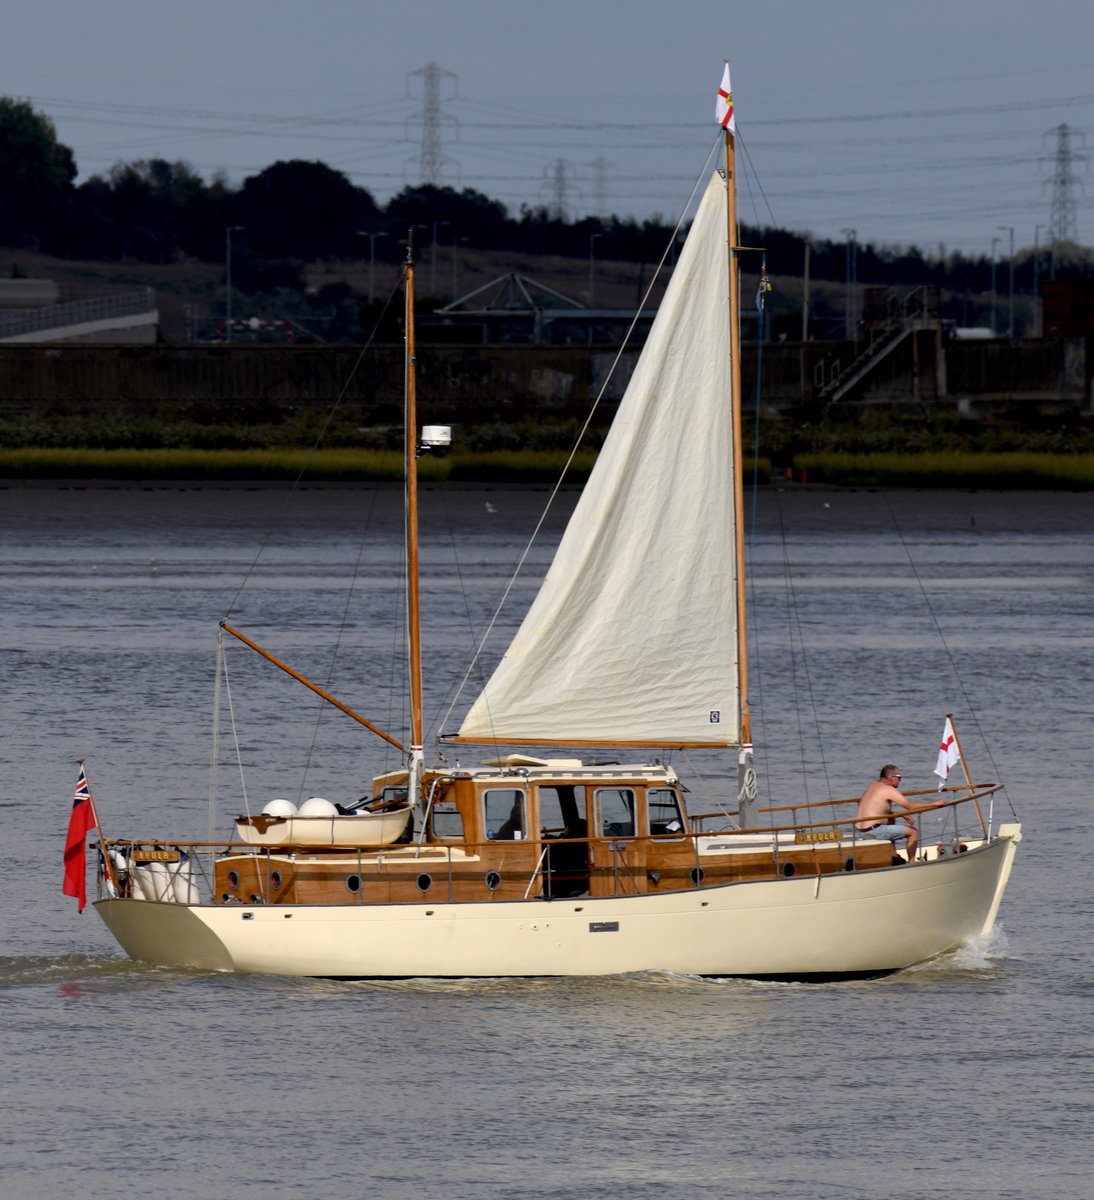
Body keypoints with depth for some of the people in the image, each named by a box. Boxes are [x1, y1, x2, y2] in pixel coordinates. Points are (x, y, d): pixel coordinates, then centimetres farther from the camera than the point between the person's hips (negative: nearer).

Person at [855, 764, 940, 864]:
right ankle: (911, 863, 5)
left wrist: (901, 815, 17)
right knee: (912, 832, 0)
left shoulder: (873, 787, 16)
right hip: (874, 831, -9)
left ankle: (894, 858, 36)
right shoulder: (888, 790, -12)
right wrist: (934, 804, -7)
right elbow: (910, 806, -15)